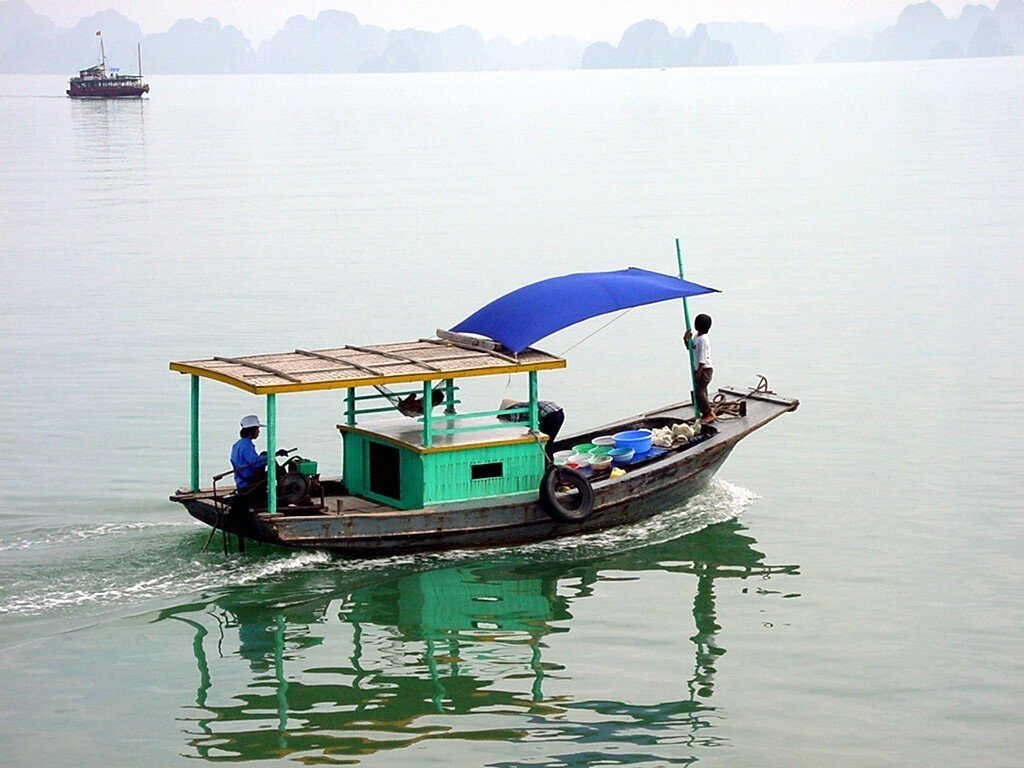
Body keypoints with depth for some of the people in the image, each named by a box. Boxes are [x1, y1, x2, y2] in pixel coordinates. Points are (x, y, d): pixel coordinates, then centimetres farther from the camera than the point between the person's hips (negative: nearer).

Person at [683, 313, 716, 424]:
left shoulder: (703, 339, -22)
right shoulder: (697, 337, 8)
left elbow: (703, 358, -22)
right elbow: (690, 347, 24)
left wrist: (699, 371, -20)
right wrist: (686, 340, 4)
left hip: (705, 369, -10)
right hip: (698, 369, 10)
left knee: (699, 392, -12)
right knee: (701, 392, 14)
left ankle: (709, 414, -6)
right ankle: (706, 412, 21)